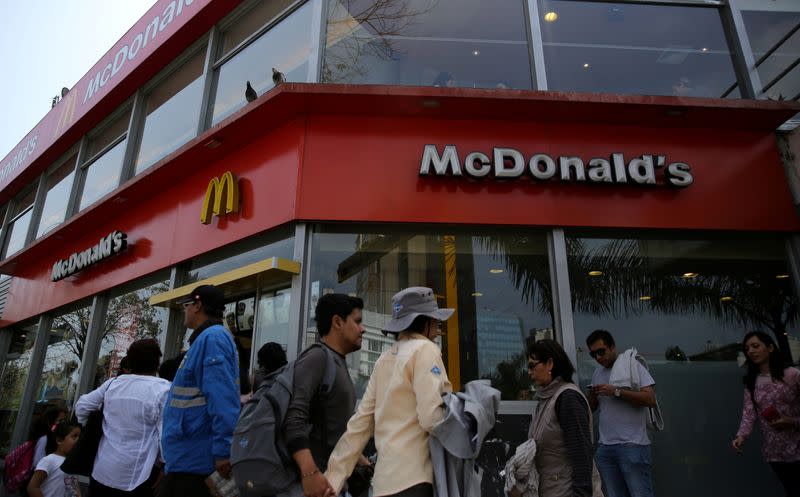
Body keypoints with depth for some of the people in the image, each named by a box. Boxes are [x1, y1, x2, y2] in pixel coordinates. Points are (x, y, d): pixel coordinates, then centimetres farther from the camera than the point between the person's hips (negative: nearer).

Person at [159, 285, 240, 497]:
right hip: (188, 458, 9)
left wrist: (223, 451, -28)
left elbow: (222, 399, -25)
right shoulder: (205, 339, 16)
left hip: (193, 460, -9)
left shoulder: (213, 337, -16)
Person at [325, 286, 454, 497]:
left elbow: (361, 421, 9)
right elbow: (431, 417, -20)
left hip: (387, 478, 8)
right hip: (412, 478, -8)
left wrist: (334, 477, 10)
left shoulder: (385, 358, 12)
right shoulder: (424, 349, -10)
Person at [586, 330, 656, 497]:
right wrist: (592, 395, -1)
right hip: (604, 447, 6)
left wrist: (616, 391, -17)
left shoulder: (632, 364, -3)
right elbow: (591, 408, 21)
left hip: (632, 445, -5)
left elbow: (650, 399, -12)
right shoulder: (597, 373, 14)